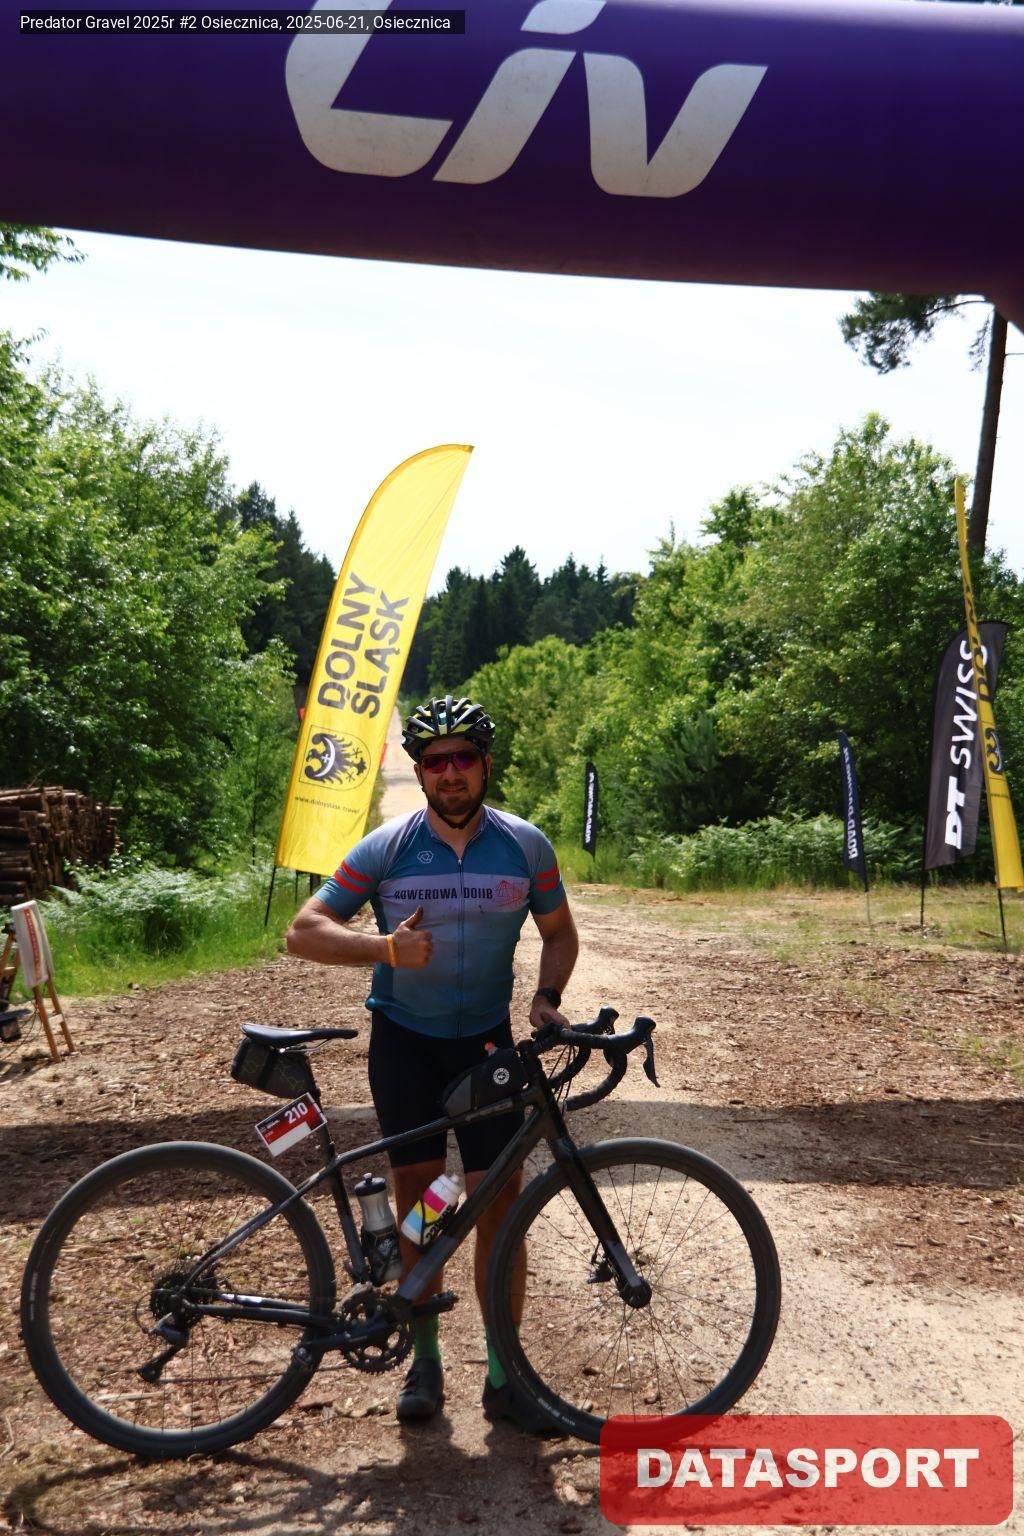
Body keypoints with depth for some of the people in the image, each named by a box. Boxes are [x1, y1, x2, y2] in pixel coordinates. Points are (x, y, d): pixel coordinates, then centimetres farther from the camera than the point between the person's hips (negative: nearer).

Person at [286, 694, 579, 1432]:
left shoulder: (526, 845, -7)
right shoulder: (386, 848, -11)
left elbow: (559, 933, 7)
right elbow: (305, 931, -12)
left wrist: (547, 997, -12)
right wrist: (386, 946, -28)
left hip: (487, 1039, 1)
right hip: (405, 1039, -1)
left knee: (500, 1203, 0)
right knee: (418, 1198, 6)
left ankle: (504, 1376, 14)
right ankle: (424, 1362, 23)